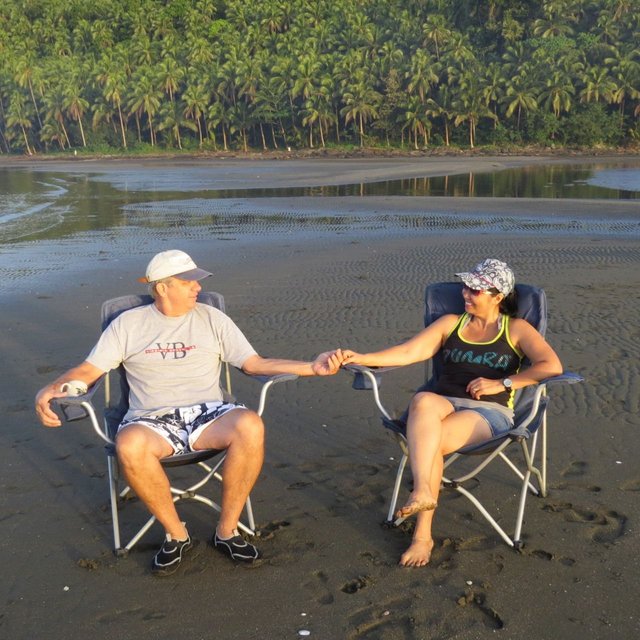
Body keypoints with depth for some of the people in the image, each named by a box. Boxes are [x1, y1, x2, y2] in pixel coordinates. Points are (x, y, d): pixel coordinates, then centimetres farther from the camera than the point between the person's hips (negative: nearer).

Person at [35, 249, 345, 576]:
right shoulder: (128, 323, 9)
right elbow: (88, 370, 8)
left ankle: (227, 530, -13)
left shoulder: (212, 318, 12)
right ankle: (176, 534, -13)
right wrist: (49, 390, -13)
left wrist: (313, 366, 0)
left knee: (250, 426, -33)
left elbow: (255, 364, 10)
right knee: (129, 446, -37)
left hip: (207, 414, 1)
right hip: (152, 422, -1)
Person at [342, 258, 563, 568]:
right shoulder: (451, 323, 19)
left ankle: (423, 534, -27)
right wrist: (362, 358, -7)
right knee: (422, 401, -37)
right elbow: (409, 351, 7)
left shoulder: (516, 329, 10)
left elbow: (552, 365, -4)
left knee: (431, 441, -33)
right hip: (444, 403, 3)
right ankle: (422, 492, -44)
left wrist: (502, 383, -10)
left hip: (490, 412, -2)